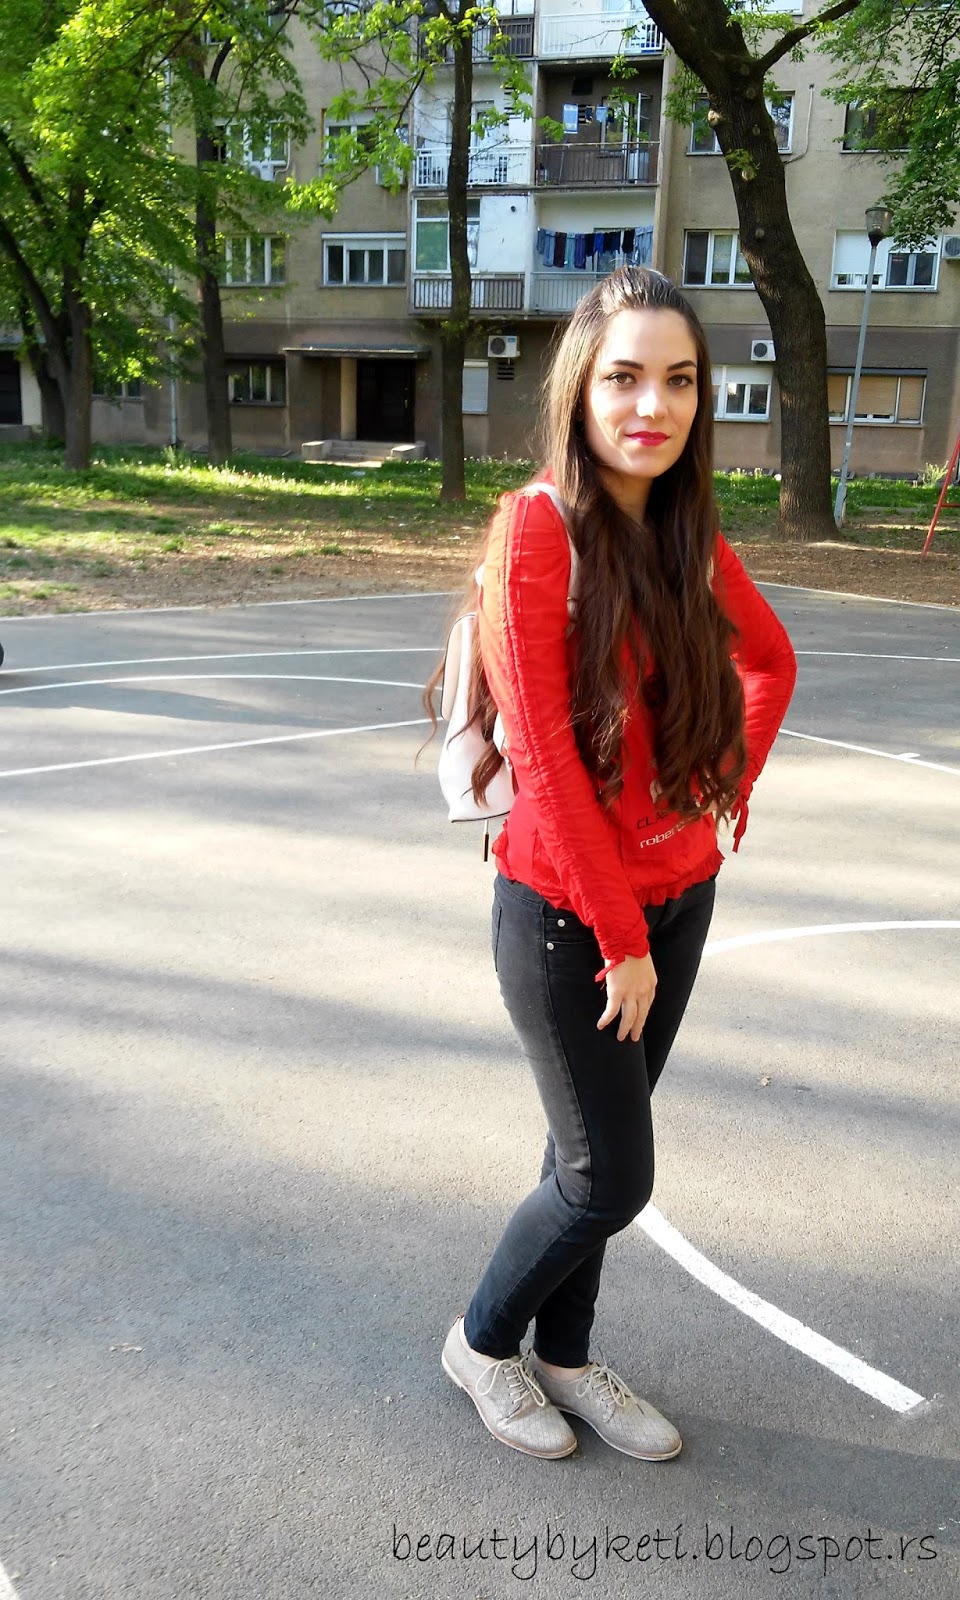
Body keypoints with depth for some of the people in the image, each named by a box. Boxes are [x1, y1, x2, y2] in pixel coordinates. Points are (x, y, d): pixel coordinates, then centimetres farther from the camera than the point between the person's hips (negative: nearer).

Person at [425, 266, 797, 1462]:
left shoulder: (687, 535, 3)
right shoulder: (538, 530, -18)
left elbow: (770, 663, 21)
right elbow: (543, 757, -20)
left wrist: (732, 784, 9)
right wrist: (619, 936, -16)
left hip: (678, 900, 6)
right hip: (565, 912, -6)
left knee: (596, 1149, 18)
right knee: (610, 1175, 5)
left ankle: (565, 1357, 40)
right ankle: (482, 1342, 33)